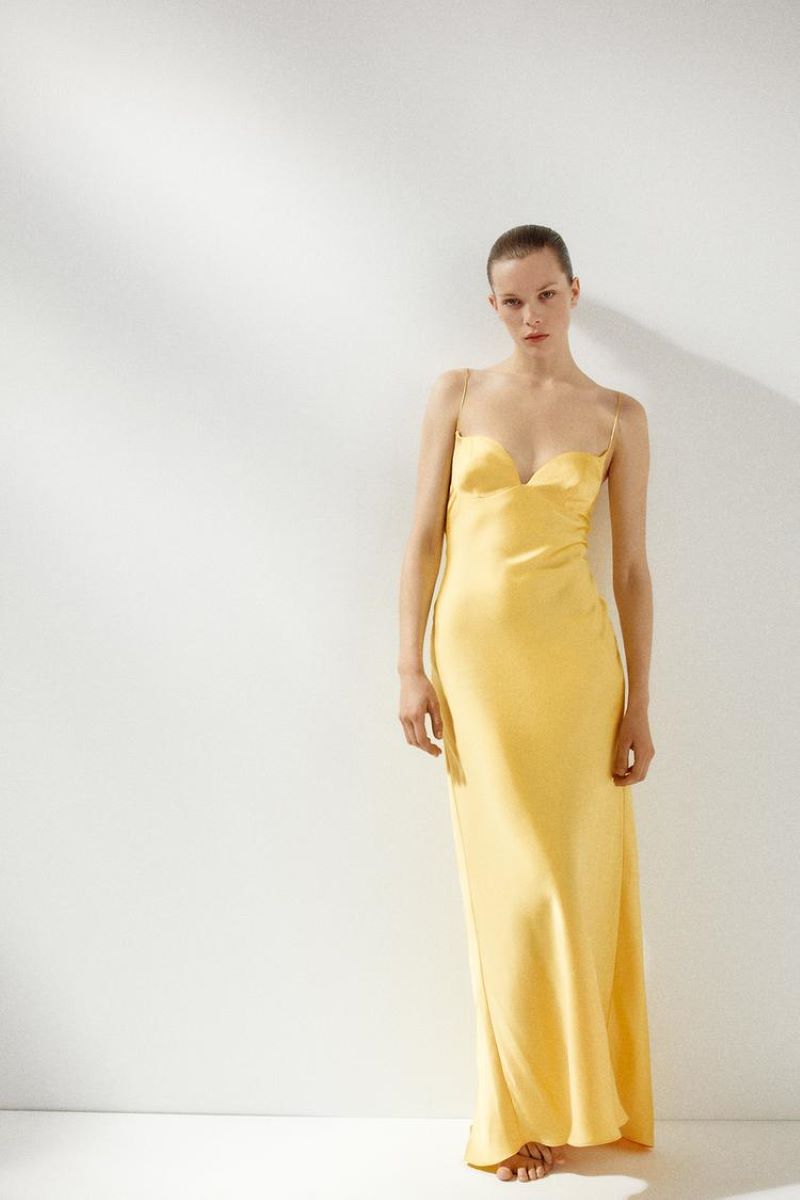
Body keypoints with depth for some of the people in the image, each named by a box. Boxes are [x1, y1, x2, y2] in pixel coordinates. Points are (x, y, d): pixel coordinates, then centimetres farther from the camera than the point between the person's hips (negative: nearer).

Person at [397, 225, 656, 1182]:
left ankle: (565, 1099, 19)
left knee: (572, 873, 2)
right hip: (475, 653, 0)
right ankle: (519, 1108, 18)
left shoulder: (617, 416, 4)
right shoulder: (457, 395, 5)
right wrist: (411, 667, -4)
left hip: (572, 658, 0)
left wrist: (639, 705, 0)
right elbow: (425, 536, 3)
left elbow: (631, 567, 3)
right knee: (508, 877, 4)